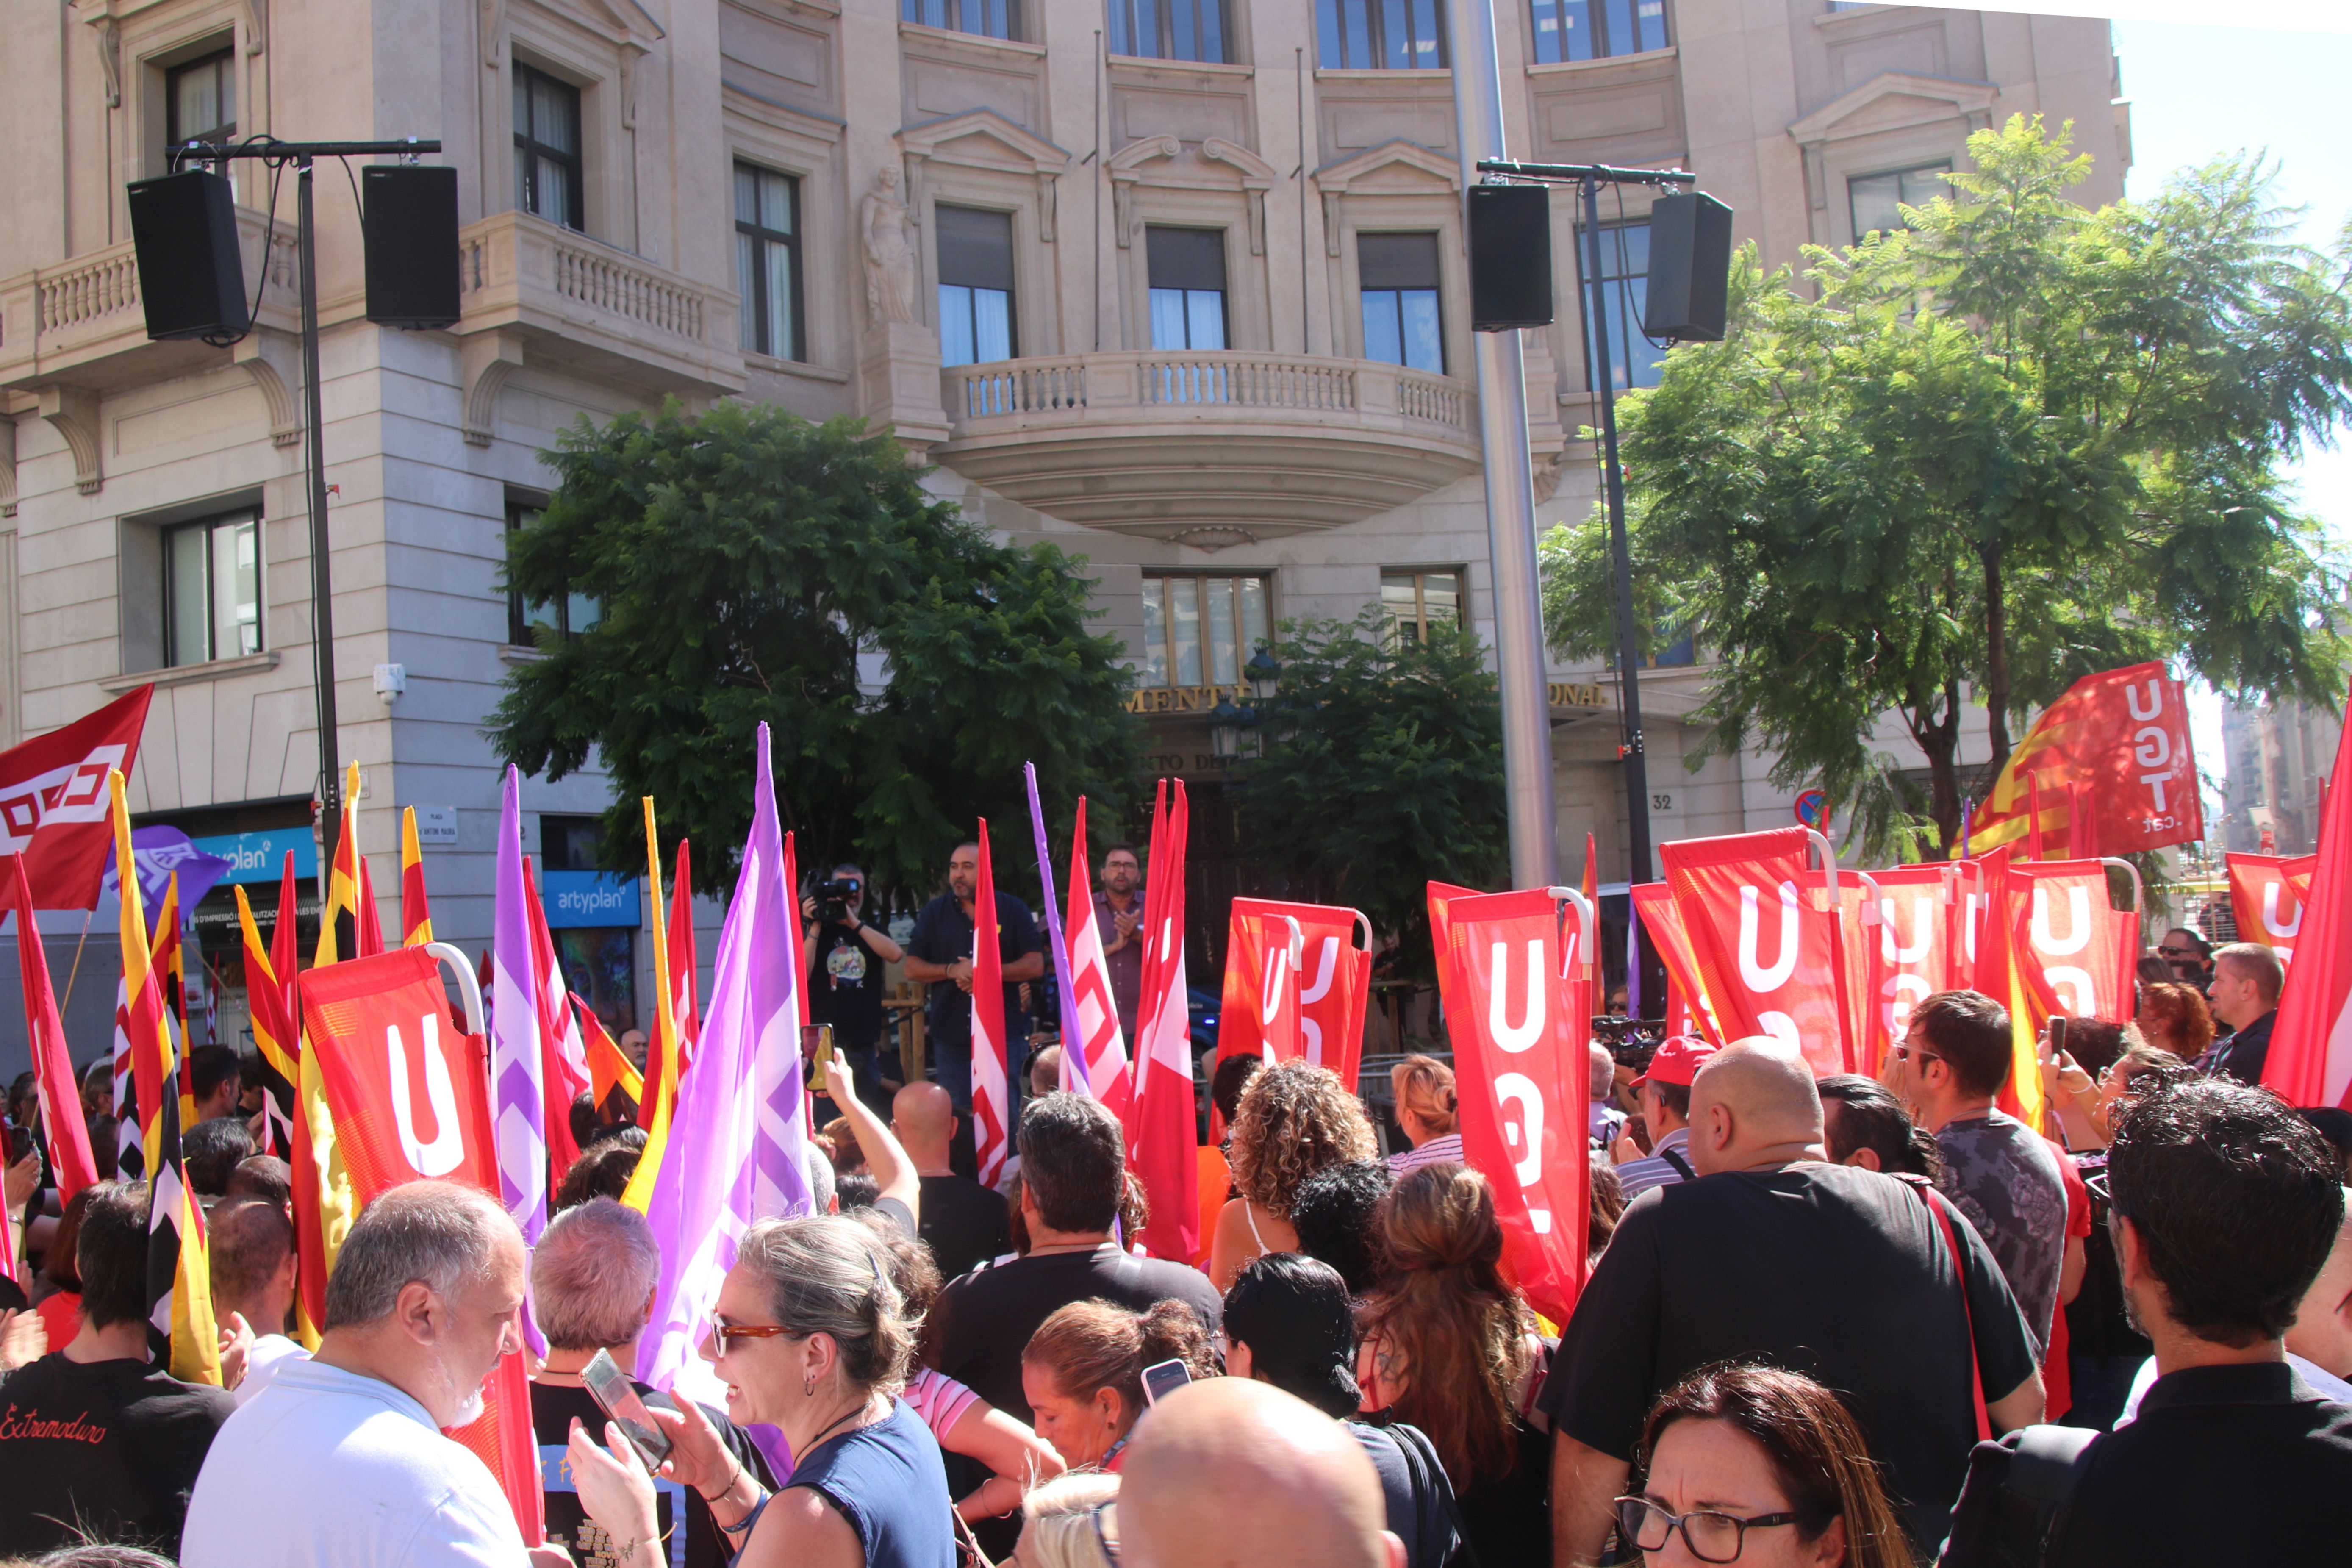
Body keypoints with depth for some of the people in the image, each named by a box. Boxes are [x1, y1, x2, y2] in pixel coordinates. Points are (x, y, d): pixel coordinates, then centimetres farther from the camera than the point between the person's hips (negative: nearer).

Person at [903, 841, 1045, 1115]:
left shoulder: (1013, 909, 4)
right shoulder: (934, 912, 10)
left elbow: (1036, 964, -2)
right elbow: (912, 968, 7)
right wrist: (951, 971, -11)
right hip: (951, 1034, 2)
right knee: (955, 1112, 5)